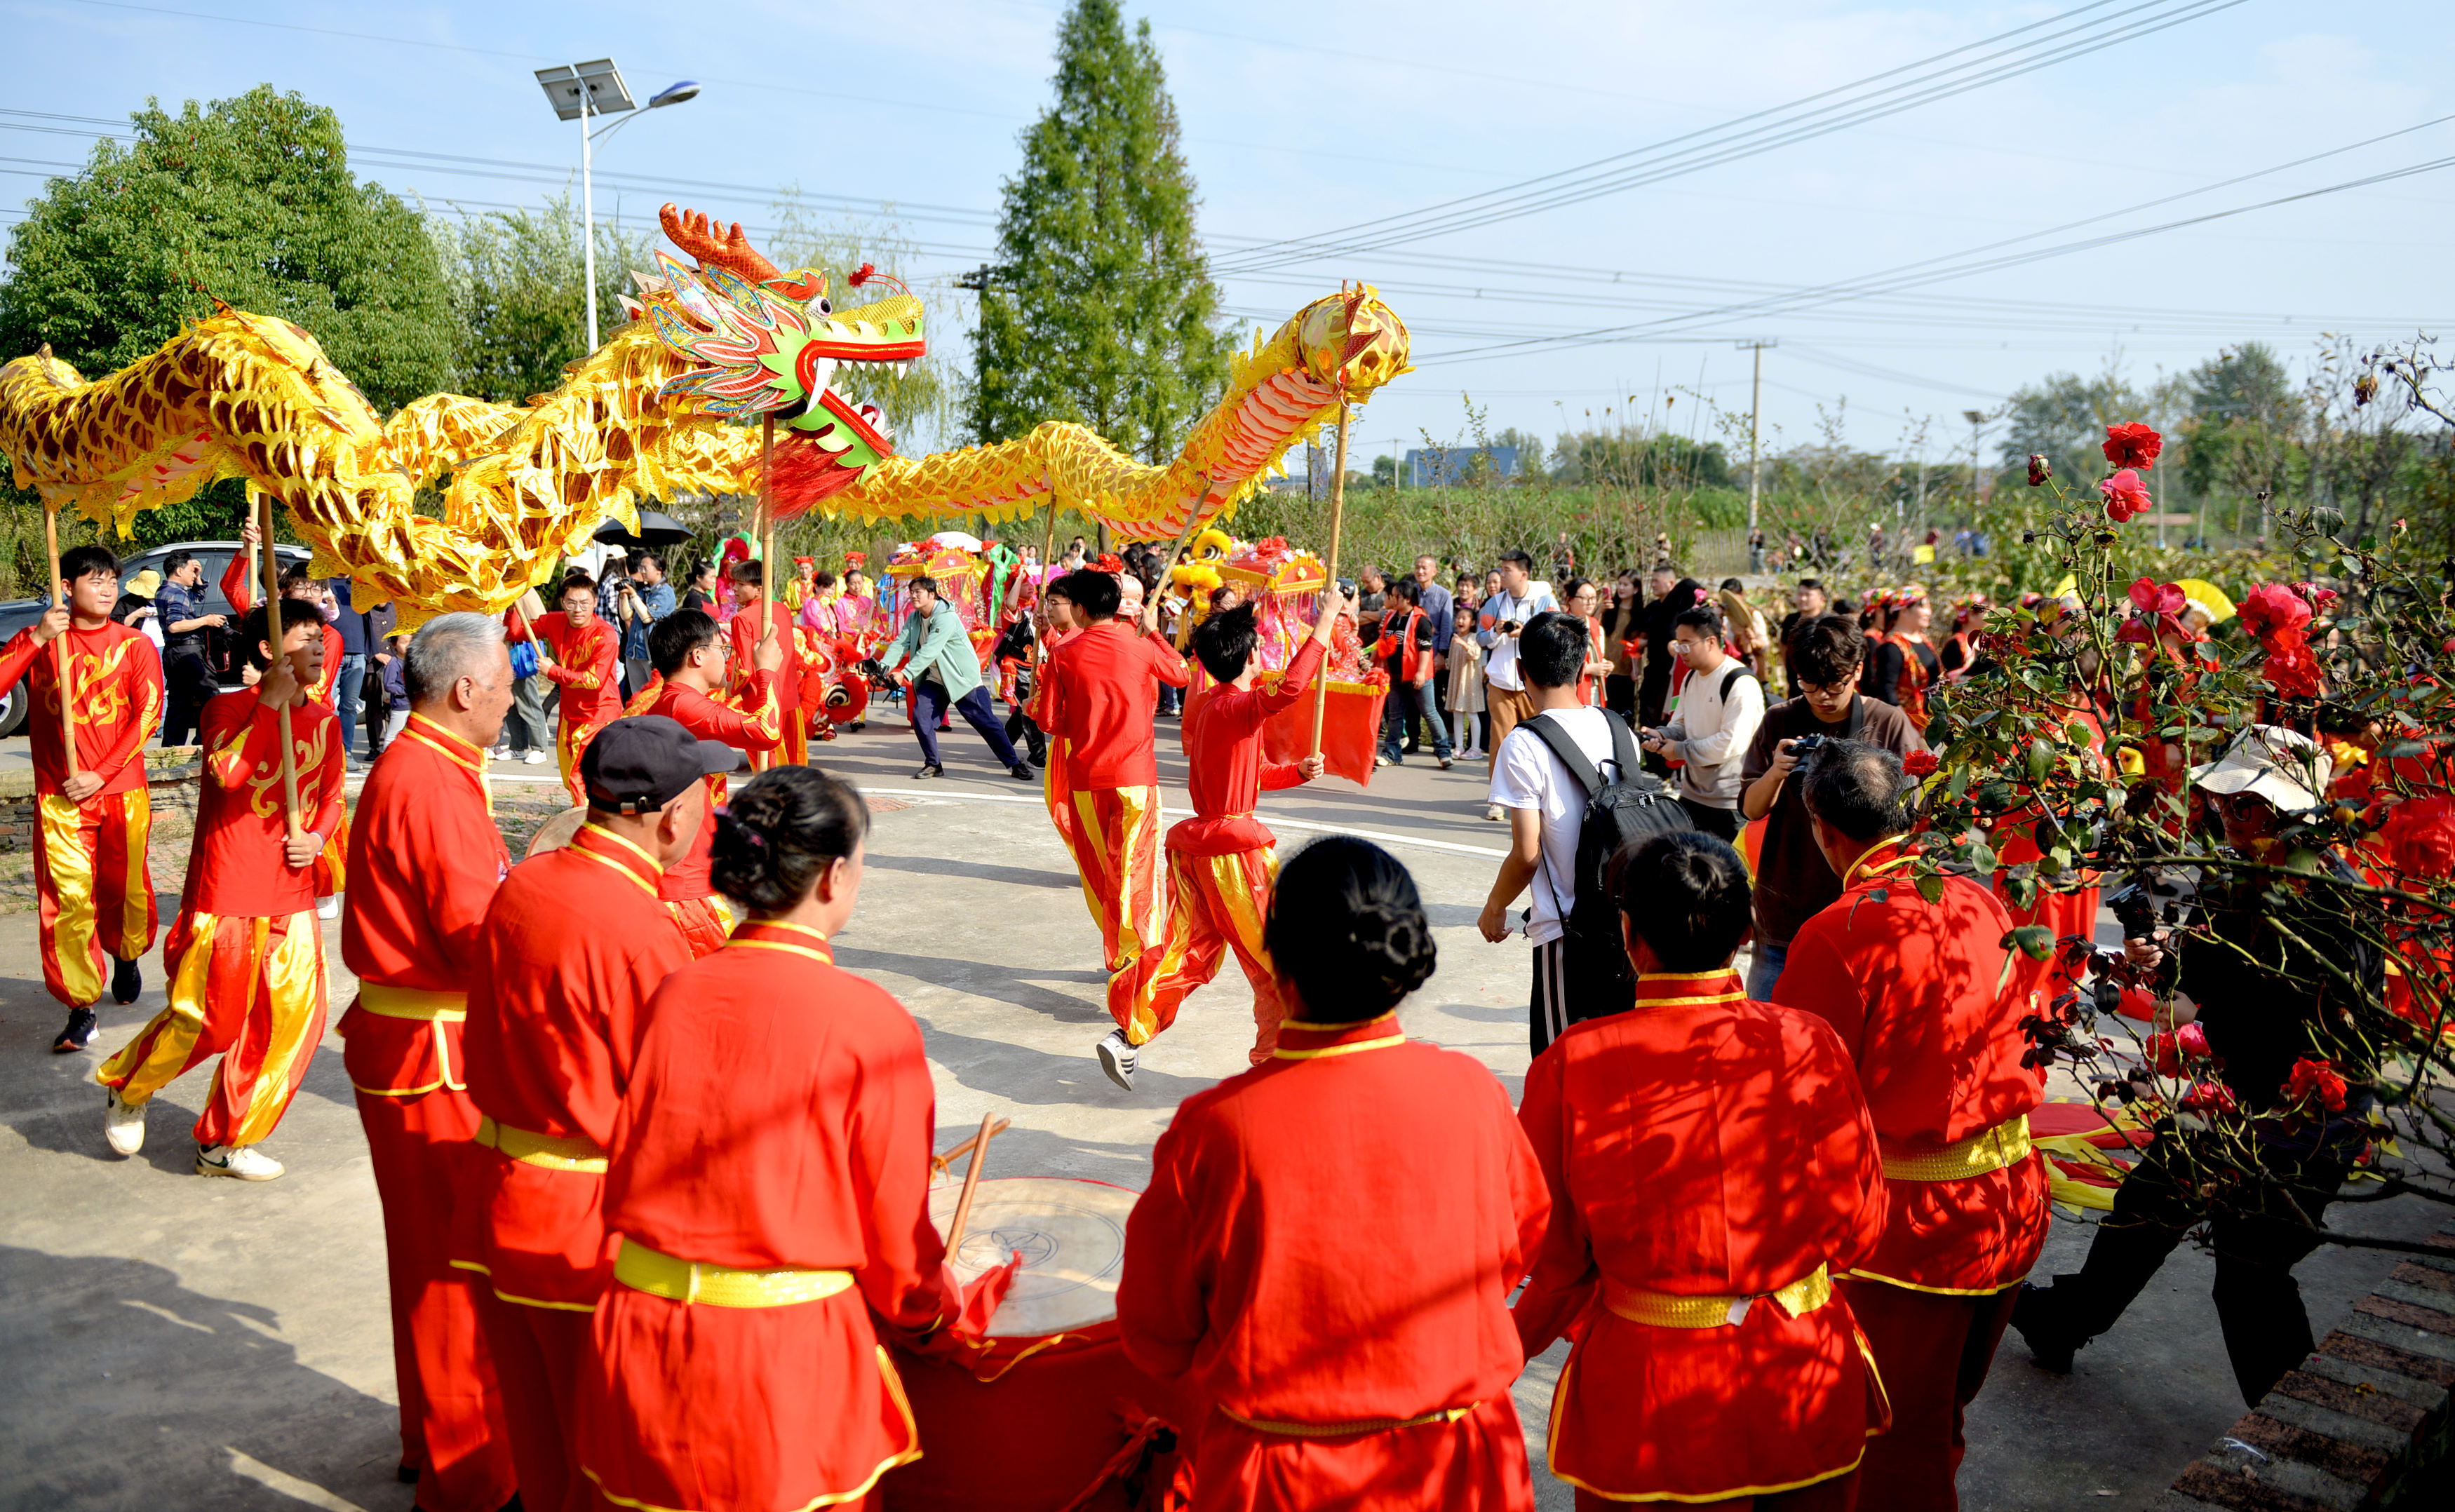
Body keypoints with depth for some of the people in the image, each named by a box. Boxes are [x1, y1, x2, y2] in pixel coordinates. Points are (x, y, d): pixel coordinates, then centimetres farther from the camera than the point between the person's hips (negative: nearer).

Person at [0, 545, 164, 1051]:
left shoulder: (134, 645, 3)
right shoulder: (41, 640, 5)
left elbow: (148, 714, -4)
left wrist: (100, 774, -11)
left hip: (122, 793, 0)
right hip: (59, 799, 0)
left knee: (124, 889, 10)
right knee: (67, 901, -5)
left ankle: (126, 957, 40)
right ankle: (82, 1007, 1)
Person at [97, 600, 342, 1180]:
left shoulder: (323, 721, 8)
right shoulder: (228, 708, -9)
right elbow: (229, 771, -28)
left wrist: (316, 837, -1)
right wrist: (271, 701, -25)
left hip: (291, 900, 6)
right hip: (226, 893, -5)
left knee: (292, 1018, 4)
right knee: (207, 1019, 4)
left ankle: (226, 1143, 20)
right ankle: (127, 1089, 36)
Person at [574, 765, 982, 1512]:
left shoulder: (676, 993, -2)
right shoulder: (871, 1022, -16)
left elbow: (627, 1170, 8)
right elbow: (894, 1231, -9)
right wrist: (937, 1307, 11)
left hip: (644, 1334, 5)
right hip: (790, 1351, -4)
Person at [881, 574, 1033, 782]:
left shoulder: (946, 618, -23)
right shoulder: (914, 619, 3)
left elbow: (929, 651, -31)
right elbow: (901, 644, -5)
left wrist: (905, 673, -37)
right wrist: (884, 666, -22)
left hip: (963, 679, -7)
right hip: (934, 679, 7)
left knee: (986, 723, -4)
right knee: (920, 717, -9)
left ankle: (1015, 765, 6)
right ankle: (933, 764, 8)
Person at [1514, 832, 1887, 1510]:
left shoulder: (1571, 1066, -17)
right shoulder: (1809, 1046, -11)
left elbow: (1556, 1257, -9)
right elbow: (1857, 1229, 0)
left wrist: (1513, 1346, 11)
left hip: (1646, 1404, -1)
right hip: (1807, 1391, 2)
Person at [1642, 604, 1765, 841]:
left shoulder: (1741, 683, -18)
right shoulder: (1691, 677, 12)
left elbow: (1731, 743, -25)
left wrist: (1680, 750, -17)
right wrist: (1661, 735, -3)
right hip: (1692, 794, 8)